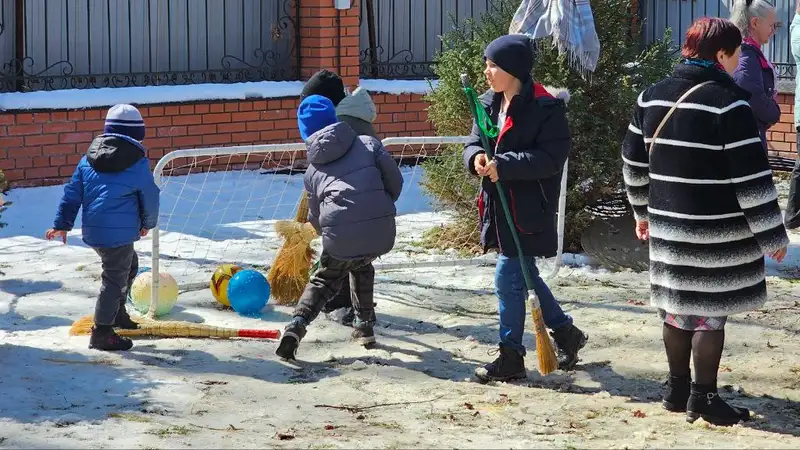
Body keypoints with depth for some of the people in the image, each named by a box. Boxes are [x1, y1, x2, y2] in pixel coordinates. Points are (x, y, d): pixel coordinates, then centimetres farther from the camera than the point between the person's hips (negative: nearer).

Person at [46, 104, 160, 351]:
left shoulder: (88, 159, 11)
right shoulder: (138, 163, -5)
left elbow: (72, 193, 12)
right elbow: (150, 198, 4)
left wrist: (62, 224, 17)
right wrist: (148, 223, 22)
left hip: (94, 229, 7)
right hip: (119, 231, -7)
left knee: (130, 265, 26)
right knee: (115, 278, -1)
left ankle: (117, 312, 36)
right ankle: (101, 333, -1)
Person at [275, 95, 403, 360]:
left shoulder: (313, 170, 17)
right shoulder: (368, 144, 13)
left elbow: (316, 219, 20)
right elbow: (394, 179, 5)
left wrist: (326, 232, 42)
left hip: (340, 239, -1)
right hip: (381, 232, 1)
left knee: (324, 281, 20)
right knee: (361, 266, 33)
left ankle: (297, 326, -3)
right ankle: (365, 326, 34)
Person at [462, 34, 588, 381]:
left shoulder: (545, 109, -16)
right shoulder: (489, 104, 9)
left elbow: (551, 158, -22)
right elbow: (473, 142, 11)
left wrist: (504, 165, -27)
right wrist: (476, 157, -14)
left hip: (529, 210, -9)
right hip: (499, 206, 9)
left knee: (508, 278, -6)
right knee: (523, 275, 18)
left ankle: (511, 358, 6)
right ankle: (565, 332, 34)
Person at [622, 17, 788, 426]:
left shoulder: (652, 97, 6)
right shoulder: (729, 104, -16)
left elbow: (634, 164, 13)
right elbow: (753, 179, -16)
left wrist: (643, 212, 26)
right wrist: (772, 236, -10)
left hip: (668, 226, 7)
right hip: (717, 234, -7)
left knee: (676, 306, 16)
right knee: (710, 312, 2)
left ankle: (677, 388, 25)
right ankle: (703, 398, 7)